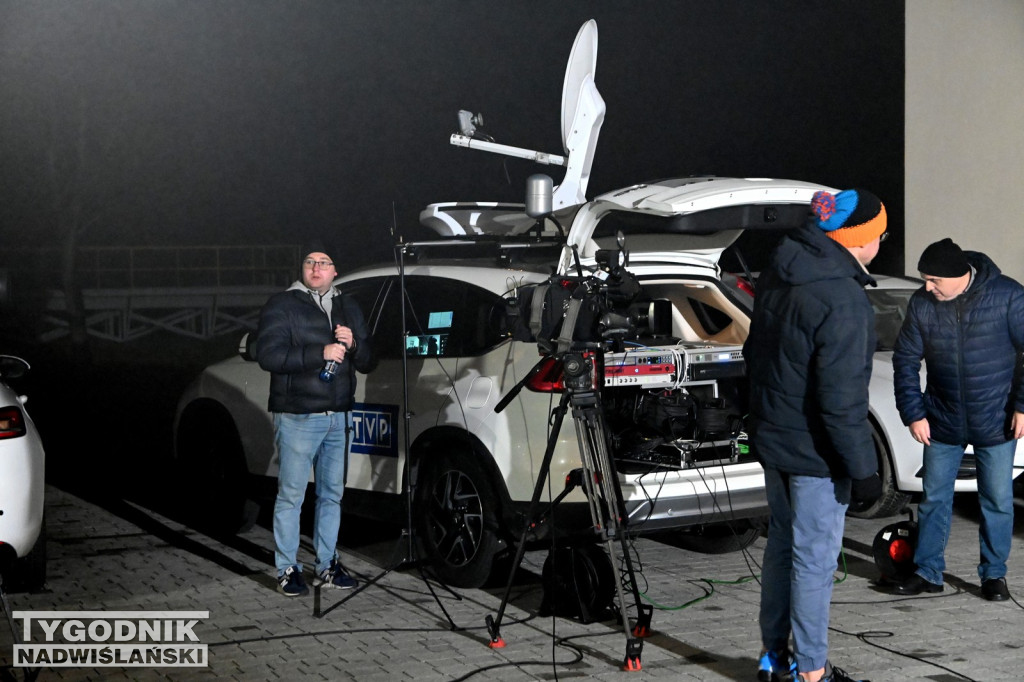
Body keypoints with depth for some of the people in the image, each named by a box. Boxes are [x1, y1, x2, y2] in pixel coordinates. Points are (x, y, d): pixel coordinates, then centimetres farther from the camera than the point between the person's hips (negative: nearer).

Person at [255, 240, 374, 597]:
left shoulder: (348, 308, 16)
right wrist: (320, 353, -21)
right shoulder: (282, 306, -2)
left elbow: (368, 362, 16)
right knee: (291, 495, -4)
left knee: (332, 494, 10)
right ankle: (287, 570, 3)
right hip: (298, 417, -5)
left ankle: (327, 565, 19)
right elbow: (268, 355, -14)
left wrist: (353, 345, -7)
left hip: (339, 417, 6)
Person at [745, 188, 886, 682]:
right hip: (815, 451, -8)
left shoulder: (777, 275, 3)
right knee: (814, 559, 3)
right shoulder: (842, 299, -25)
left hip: (772, 438, 9)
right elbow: (842, 399, -26)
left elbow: (754, 352, 15)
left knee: (781, 544, 19)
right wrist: (863, 469, -18)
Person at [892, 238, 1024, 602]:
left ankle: (994, 574, 22)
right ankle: (928, 572, 20)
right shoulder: (921, 304, -7)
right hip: (942, 421, 2)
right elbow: (905, 360, 1)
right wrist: (913, 413, -4)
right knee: (934, 499, 8)